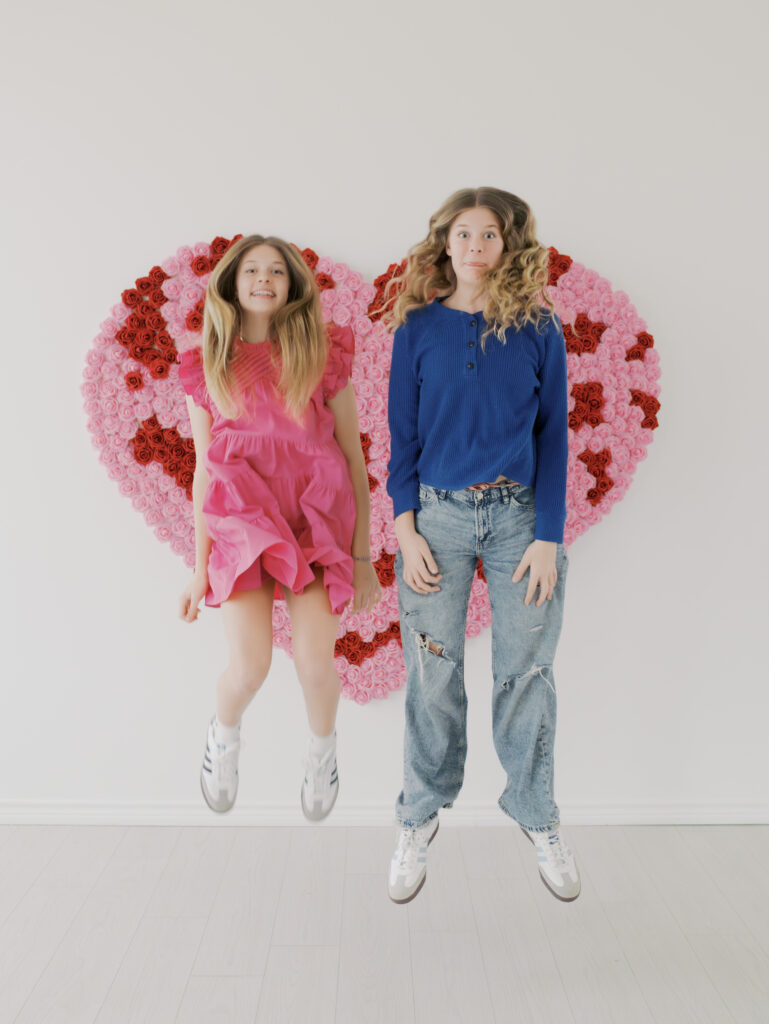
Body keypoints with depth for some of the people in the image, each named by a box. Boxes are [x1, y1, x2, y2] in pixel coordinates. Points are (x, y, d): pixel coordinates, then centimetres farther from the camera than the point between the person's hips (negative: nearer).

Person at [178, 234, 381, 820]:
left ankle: (322, 749, 32)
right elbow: (204, 471, 8)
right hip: (243, 526, 1)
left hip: (317, 521, 0)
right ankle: (224, 732, 32)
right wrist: (200, 569, 7)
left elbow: (354, 460, 3)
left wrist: (363, 556, 1)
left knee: (316, 667, -5)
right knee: (250, 670, -8)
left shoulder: (324, 355, 3)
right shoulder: (208, 367, 7)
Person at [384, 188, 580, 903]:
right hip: (437, 514, 0)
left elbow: (552, 434, 2)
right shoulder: (418, 327, 4)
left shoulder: (537, 328, 4)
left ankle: (537, 816, 27)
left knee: (526, 671, 6)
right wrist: (405, 529, -4)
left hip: (520, 514, 0)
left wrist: (548, 535, -5)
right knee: (432, 675, 5)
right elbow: (403, 433, 4)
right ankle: (420, 818, 25)